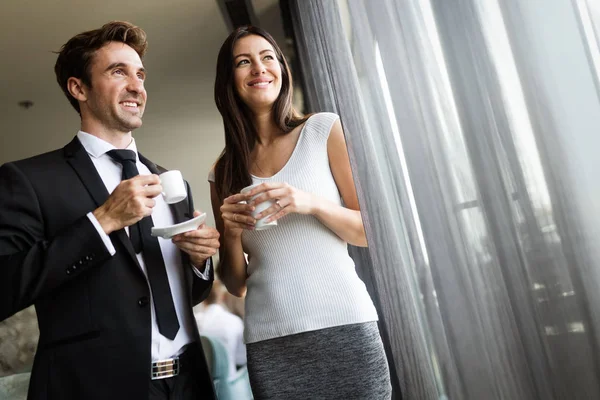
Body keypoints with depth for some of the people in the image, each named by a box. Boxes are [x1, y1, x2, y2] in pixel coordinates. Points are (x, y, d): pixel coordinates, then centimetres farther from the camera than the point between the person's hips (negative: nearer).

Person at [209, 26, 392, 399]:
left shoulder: (324, 129, 2)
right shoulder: (224, 172, 9)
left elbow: (371, 231, 0)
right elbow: (237, 284, 11)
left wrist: (313, 203, -16)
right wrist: (231, 234, -7)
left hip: (343, 327, -2)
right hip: (269, 344, 2)